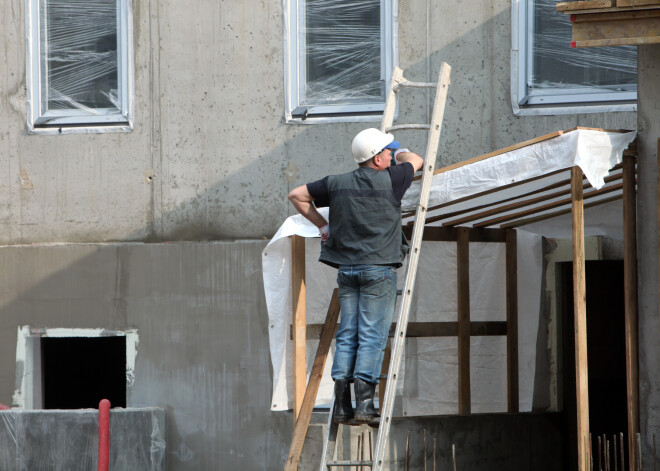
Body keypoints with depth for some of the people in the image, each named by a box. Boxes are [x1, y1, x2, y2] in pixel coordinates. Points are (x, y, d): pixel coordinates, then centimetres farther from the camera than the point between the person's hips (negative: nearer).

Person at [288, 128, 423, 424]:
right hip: (378, 268, -4)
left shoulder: (337, 184, 6)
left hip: (346, 268, 4)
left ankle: (342, 404, 1)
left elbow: (296, 195, 14)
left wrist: (321, 224, 20)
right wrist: (401, 152, 36)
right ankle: (364, 402, -13)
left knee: (346, 335, 7)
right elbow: (416, 161, 15)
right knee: (372, 337, -5)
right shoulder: (389, 181, -5)